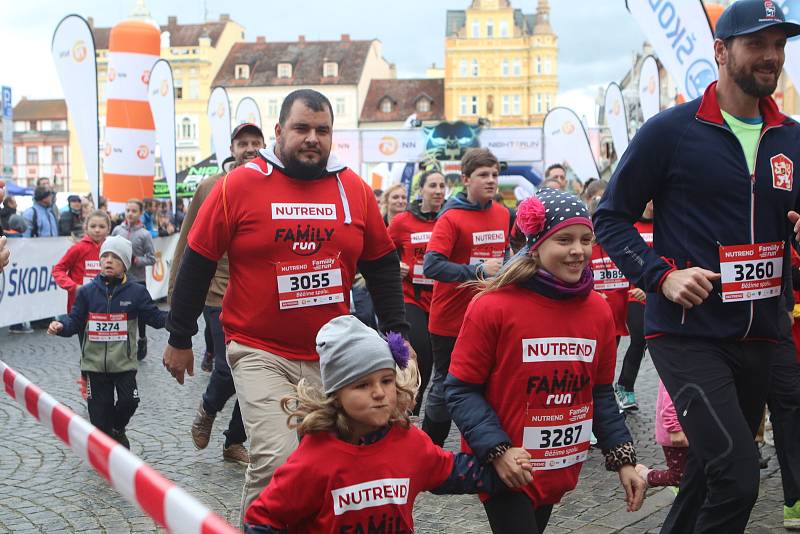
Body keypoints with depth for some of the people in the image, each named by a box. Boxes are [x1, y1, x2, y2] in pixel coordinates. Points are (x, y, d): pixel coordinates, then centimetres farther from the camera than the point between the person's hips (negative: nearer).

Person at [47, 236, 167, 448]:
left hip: (124, 361, -1)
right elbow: (75, 322, 5)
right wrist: (60, 327, -15)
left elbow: (155, 317, 1)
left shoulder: (136, 292, -1)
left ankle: (117, 428, 22)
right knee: (99, 407, 3)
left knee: (129, 400, -9)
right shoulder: (87, 291, 3)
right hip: (95, 361, 1)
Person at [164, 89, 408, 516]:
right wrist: (180, 339, 2)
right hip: (260, 353, -4)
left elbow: (382, 265, 11)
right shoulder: (240, 184, -7)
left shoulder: (354, 189, 2)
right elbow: (197, 263, -1)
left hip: (332, 355, 4)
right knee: (278, 463, -16)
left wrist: (397, 332, 8)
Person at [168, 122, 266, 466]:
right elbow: (188, 242, 5)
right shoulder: (211, 188, 0)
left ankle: (234, 442, 27)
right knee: (229, 369, -11)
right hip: (219, 293, -2)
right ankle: (208, 409, 24)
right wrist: (175, 291, 4)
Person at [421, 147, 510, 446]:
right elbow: (431, 266, -22)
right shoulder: (451, 218, -13)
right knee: (445, 387, 5)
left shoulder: (503, 214, 7)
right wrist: (478, 270, -26)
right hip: (450, 321, -5)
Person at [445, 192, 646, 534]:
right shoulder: (493, 307, -17)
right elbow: (461, 390, -12)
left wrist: (623, 458, 5)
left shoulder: (598, 310, 0)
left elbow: (601, 393, 10)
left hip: (563, 467, 6)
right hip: (504, 468, -5)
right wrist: (497, 450, -22)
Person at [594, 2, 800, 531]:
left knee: (715, 468, 17)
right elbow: (611, 217, -3)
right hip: (688, 333, -6)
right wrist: (662, 275, -17)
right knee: (738, 475, -19)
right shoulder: (672, 130, -7)